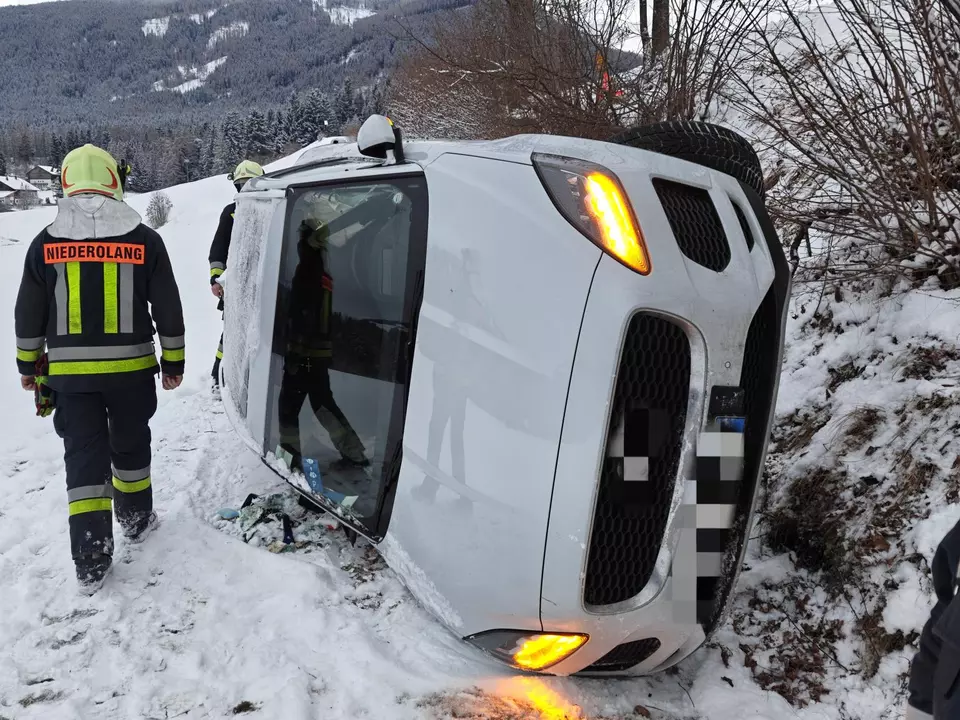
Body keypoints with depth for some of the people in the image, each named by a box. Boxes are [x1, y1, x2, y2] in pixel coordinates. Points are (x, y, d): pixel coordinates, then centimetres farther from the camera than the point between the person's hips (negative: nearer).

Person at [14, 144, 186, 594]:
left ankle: (90, 562, 4)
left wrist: (28, 363, 18)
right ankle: (135, 521, 37)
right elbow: (168, 309, -1)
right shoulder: (144, 240, -4)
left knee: (83, 457, 5)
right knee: (131, 446, 19)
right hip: (131, 367, 0)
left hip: (69, 371, 1)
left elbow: (28, 313, 5)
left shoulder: (46, 244, -1)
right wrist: (173, 361, 8)